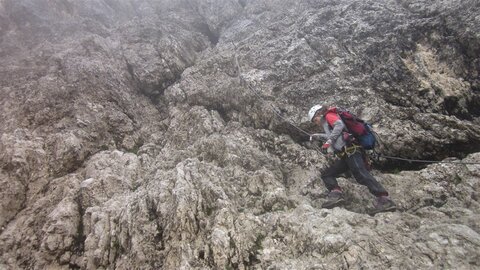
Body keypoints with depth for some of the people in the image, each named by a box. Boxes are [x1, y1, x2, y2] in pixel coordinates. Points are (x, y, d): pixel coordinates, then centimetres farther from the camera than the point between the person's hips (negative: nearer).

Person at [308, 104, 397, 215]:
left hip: (350, 150, -10)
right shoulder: (327, 123, 33)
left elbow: (339, 125, -13)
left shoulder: (329, 115, 8)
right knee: (327, 174, 7)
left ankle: (384, 200, -29)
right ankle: (336, 194, -14)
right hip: (344, 155, 10)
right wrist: (318, 136, 62)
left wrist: (328, 142, -17)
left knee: (361, 175, -24)